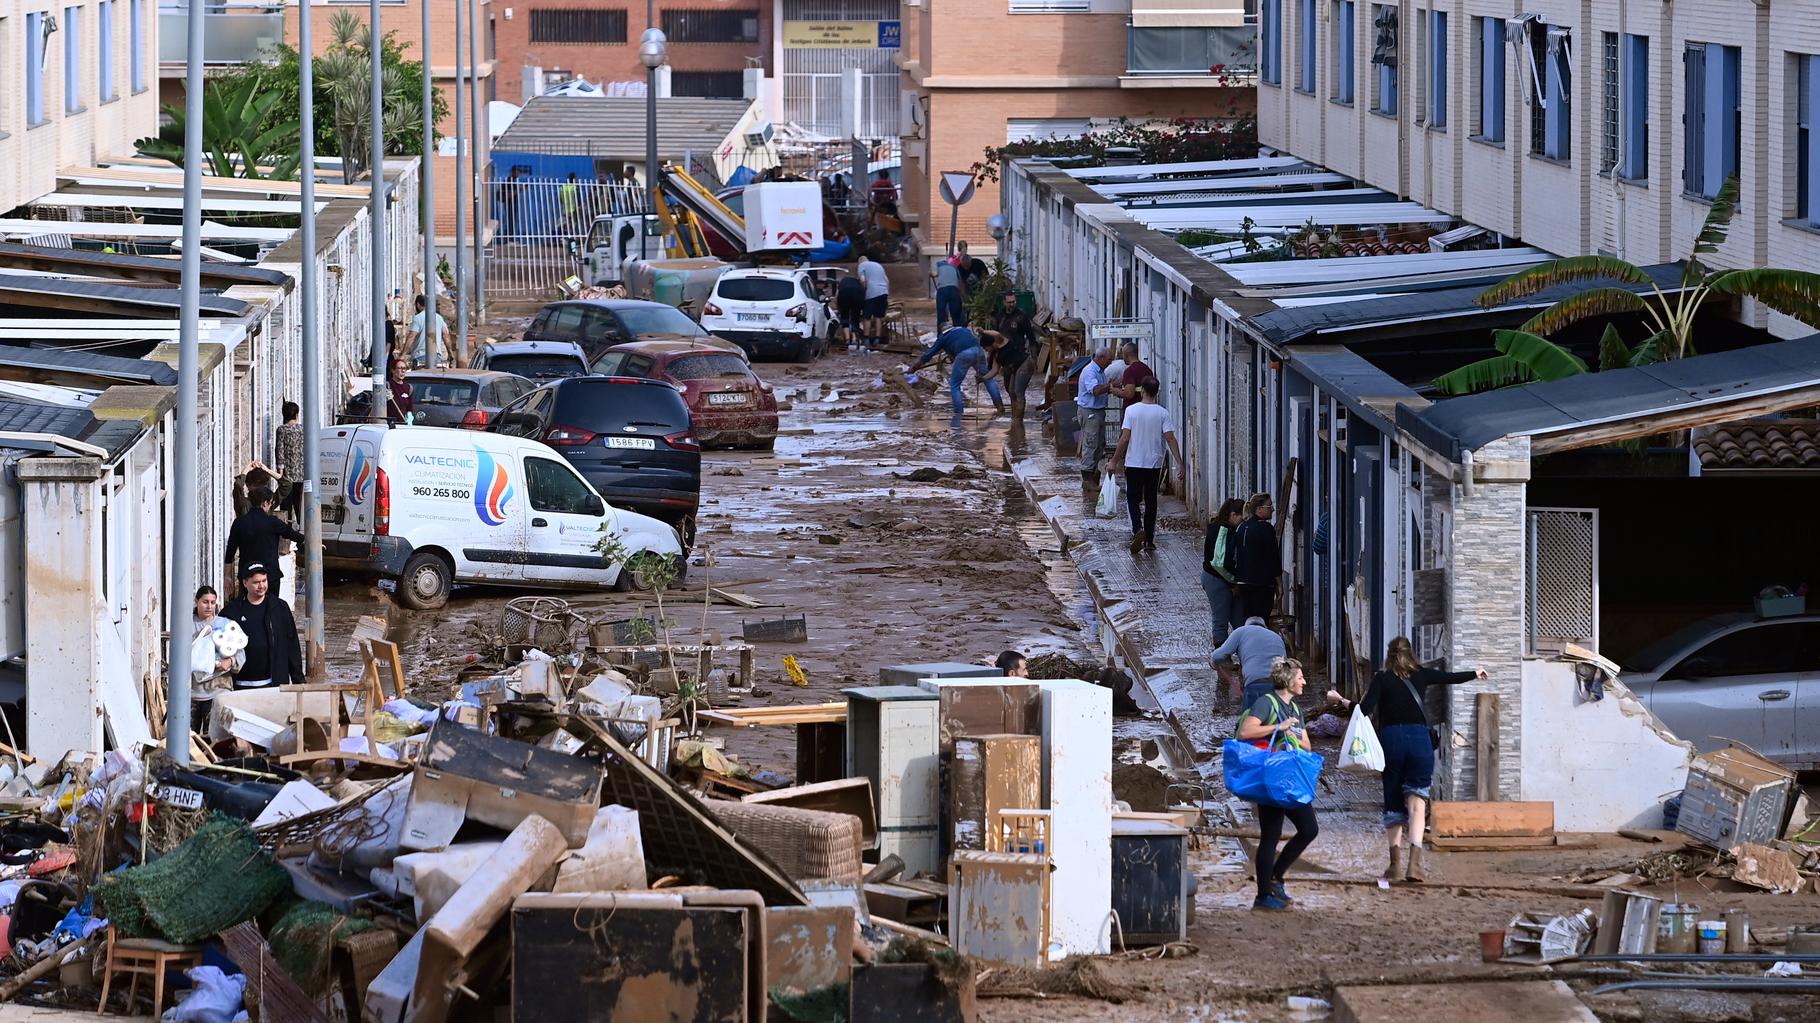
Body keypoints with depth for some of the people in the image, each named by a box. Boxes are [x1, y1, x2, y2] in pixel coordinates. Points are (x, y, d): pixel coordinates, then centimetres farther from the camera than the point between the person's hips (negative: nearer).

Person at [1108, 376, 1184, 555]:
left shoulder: (1132, 410, -9)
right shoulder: (1162, 413, -5)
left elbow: (1125, 438, -11)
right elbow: (1170, 439, -10)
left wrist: (1115, 461, -3)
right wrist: (1179, 463, -8)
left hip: (1134, 463, -2)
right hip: (1154, 464, 2)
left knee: (1133, 499, 7)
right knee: (1150, 501, 12)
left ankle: (1138, 529, -18)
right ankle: (1149, 540, 14)